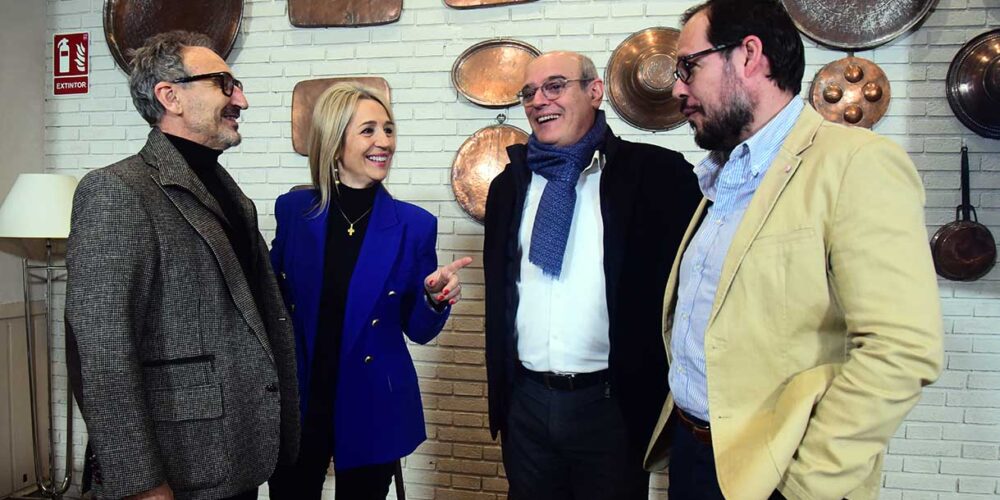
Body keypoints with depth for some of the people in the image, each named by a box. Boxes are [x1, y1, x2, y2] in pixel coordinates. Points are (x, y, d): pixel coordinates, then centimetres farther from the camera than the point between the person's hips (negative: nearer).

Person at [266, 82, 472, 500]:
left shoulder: (414, 224, -6)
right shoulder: (293, 210, -3)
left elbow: (419, 330, -1)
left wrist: (437, 300, -21)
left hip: (372, 409, -1)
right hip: (295, 403, 1)